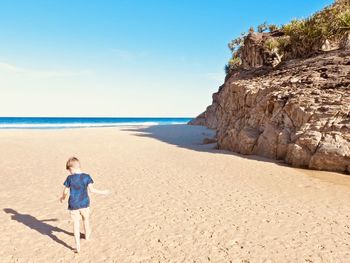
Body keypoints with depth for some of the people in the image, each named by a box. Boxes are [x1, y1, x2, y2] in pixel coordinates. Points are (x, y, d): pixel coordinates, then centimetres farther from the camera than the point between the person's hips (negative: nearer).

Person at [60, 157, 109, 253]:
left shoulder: (70, 178, -9)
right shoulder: (86, 177, -9)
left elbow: (65, 191, 0)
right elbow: (92, 190, -11)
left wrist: (63, 197, 22)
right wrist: (103, 192, 2)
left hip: (73, 205, -1)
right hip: (84, 204, 2)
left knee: (76, 223, 5)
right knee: (86, 220, 24)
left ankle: (78, 246, -1)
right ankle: (87, 236, 47)